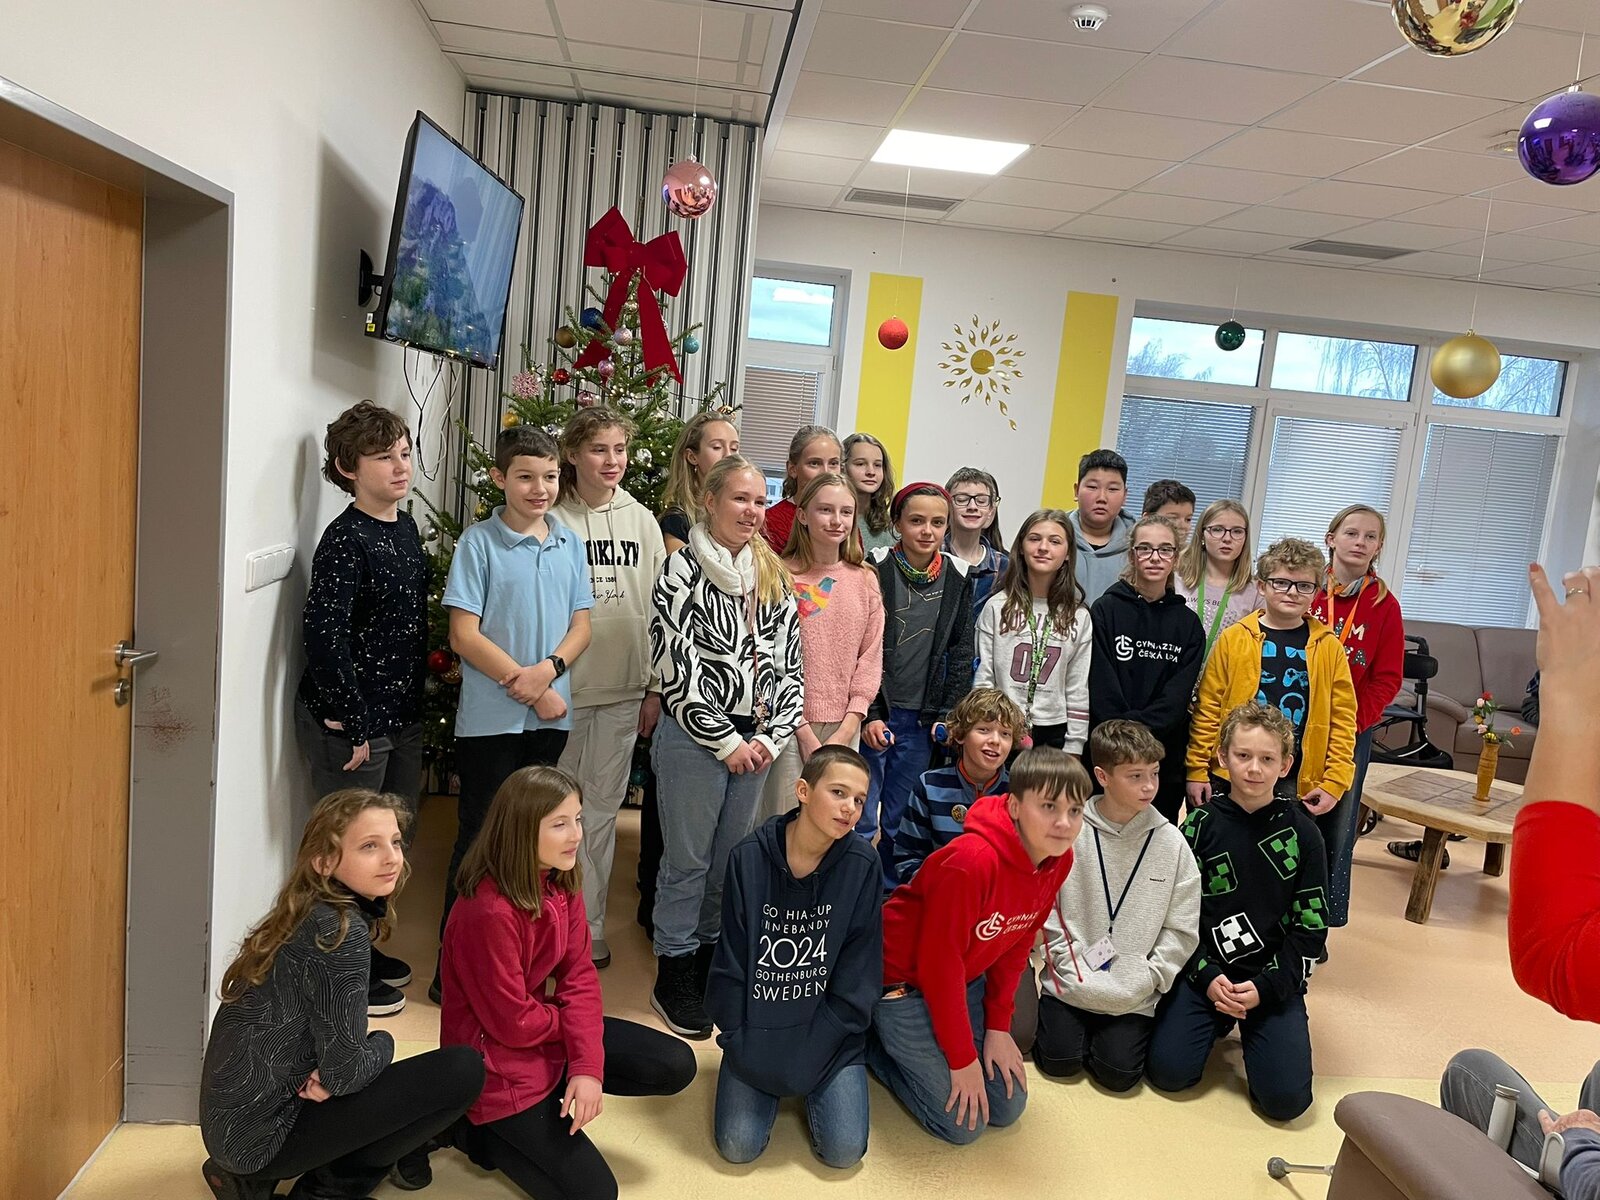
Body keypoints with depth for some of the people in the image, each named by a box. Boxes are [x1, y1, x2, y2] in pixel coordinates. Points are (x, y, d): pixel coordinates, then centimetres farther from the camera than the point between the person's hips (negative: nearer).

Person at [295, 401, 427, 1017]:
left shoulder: (406, 527, 7)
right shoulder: (346, 539, -17)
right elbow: (324, 633, -23)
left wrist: (418, 701, 15)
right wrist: (355, 723, -20)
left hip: (402, 715, 8)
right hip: (351, 722, -8)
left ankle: (367, 948, 38)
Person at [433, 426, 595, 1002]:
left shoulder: (569, 543, 6)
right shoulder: (479, 543, -7)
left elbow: (581, 624, 6)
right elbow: (464, 635, -11)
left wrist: (548, 670, -13)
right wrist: (527, 688, -13)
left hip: (551, 716, 5)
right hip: (490, 718, -4)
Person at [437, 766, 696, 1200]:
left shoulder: (561, 880, -5)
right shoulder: (489, 912, -30)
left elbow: (579, 976, -5)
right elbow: (511, 1022, -22)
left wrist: (587, 1065, -17)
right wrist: (571, 1021, -4)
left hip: (550, 1032, 8)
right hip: (498, 1060, -8)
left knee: (675, 1066, -1)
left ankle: (559, 1090, 8)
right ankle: (477, 1127, 8)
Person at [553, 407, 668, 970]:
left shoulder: (643, 522, 5)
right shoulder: (553, 520, -5)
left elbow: (656, 611, 7)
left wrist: (655, 688, 5)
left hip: (623, 690, 3)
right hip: (562, 688, -2)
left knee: (603, 807, 11)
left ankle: (589, 926, 23)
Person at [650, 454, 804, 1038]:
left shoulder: (773, 577, 9)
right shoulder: (682, 571, -8)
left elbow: (789, 663, 8)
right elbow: (678, 668, -13)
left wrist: (770, 737, -2)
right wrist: (727, 741, -12)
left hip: (755, 741, 5)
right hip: (695, 739, -5)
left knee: (732, 858, 15)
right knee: (688, 861, 5)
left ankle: (710, 959, 33)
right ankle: (674, 976, 21)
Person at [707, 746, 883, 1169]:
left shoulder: (861, 864, -14)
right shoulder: (749, 858, -13)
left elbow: (858, 971, -8)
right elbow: (731, 960, -4)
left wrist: (814, 1047, -11)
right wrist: (739, 1038, -7)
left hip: (828, 1029, 0)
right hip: (757, 1027, 0)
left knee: (844, 1150, -9)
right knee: (738, 1147, -8)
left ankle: (811, 1084, 21)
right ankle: (769, 1083, 22)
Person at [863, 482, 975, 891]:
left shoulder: (958, 577, 3)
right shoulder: (875, 570, -9)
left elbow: (961, 653, 8)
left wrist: (948, 715, 2)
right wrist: (868, 714, -12)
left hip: (922, 718, 3)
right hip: (874, 713, -3)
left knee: (901, 822, 13)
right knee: (860, 818, 1)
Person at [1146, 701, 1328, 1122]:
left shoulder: (1301, 833, -2)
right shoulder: (1201, 825, -3)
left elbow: (1311, 926, -2)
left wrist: (1265, 987, -11)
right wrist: (1207, 976, -12)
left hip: (1275, 980, 0)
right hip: (1204, 971, 0)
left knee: (1286, 1097, -15)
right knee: (1169, 1070, -14)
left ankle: (1251, 1029, 16)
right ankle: (1217, 1021, 16)